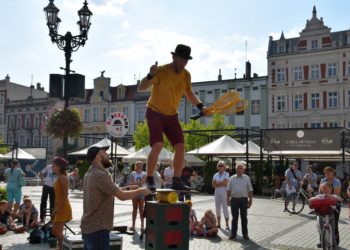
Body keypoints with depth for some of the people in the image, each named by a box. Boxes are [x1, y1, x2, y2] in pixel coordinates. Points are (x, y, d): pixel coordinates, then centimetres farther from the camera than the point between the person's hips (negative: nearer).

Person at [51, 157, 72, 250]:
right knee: (56, 231, 14)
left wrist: (59, 207, -24)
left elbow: (65, 194, -22)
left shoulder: (62, 178, -16)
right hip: (59, 207, 10)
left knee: (56, 231, -9)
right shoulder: (59, 177, 13)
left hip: (63, 207, -10)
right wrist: (56, 208, 18)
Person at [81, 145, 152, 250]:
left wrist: (128, 188, 7)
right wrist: (141, 191, -6)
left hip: (88, 227, 10)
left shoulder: (90, 173, 12)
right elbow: (122, 196, -20)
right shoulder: (100, 175, -20)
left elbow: (112, 191, 15)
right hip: (97, 229, -10)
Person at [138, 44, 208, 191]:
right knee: (157, 145, -21)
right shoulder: (161, 71, -17)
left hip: (172, 115, 6)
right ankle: (149, 180, -7)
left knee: (180, 147, -3)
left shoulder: (186, 75, 1)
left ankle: (176, 181, 8)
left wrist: (200, 106, 5)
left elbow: (189, 93, 18)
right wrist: (151, 75, -41)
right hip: (155, 113, -6)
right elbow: (141, 87, -22)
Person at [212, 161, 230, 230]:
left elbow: (225, 183, -15)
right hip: (217, 193, 5)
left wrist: (217, 184, -6)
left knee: (225, 208, -5)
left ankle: (227, 224, -2)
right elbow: (213, 184, 1)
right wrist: (221, 183, -10)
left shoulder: (226, 174, -2)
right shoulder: (216, 174, 10)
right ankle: (218, 223, 17)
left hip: (224, 193, -5)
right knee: (217, 208, 8)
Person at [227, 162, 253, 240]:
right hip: (234, 199, 1)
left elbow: (250, 190, 4)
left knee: (244, 217, 6)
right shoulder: (232, 178, 6)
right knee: (234, 217, 7)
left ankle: (245, 234, 15)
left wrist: (250, 200, -1)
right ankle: (233, 233, 15)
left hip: (243, 199, -1)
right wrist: (228, 200, 3)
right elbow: (228, 190, 8)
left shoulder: (246, 178, 3)